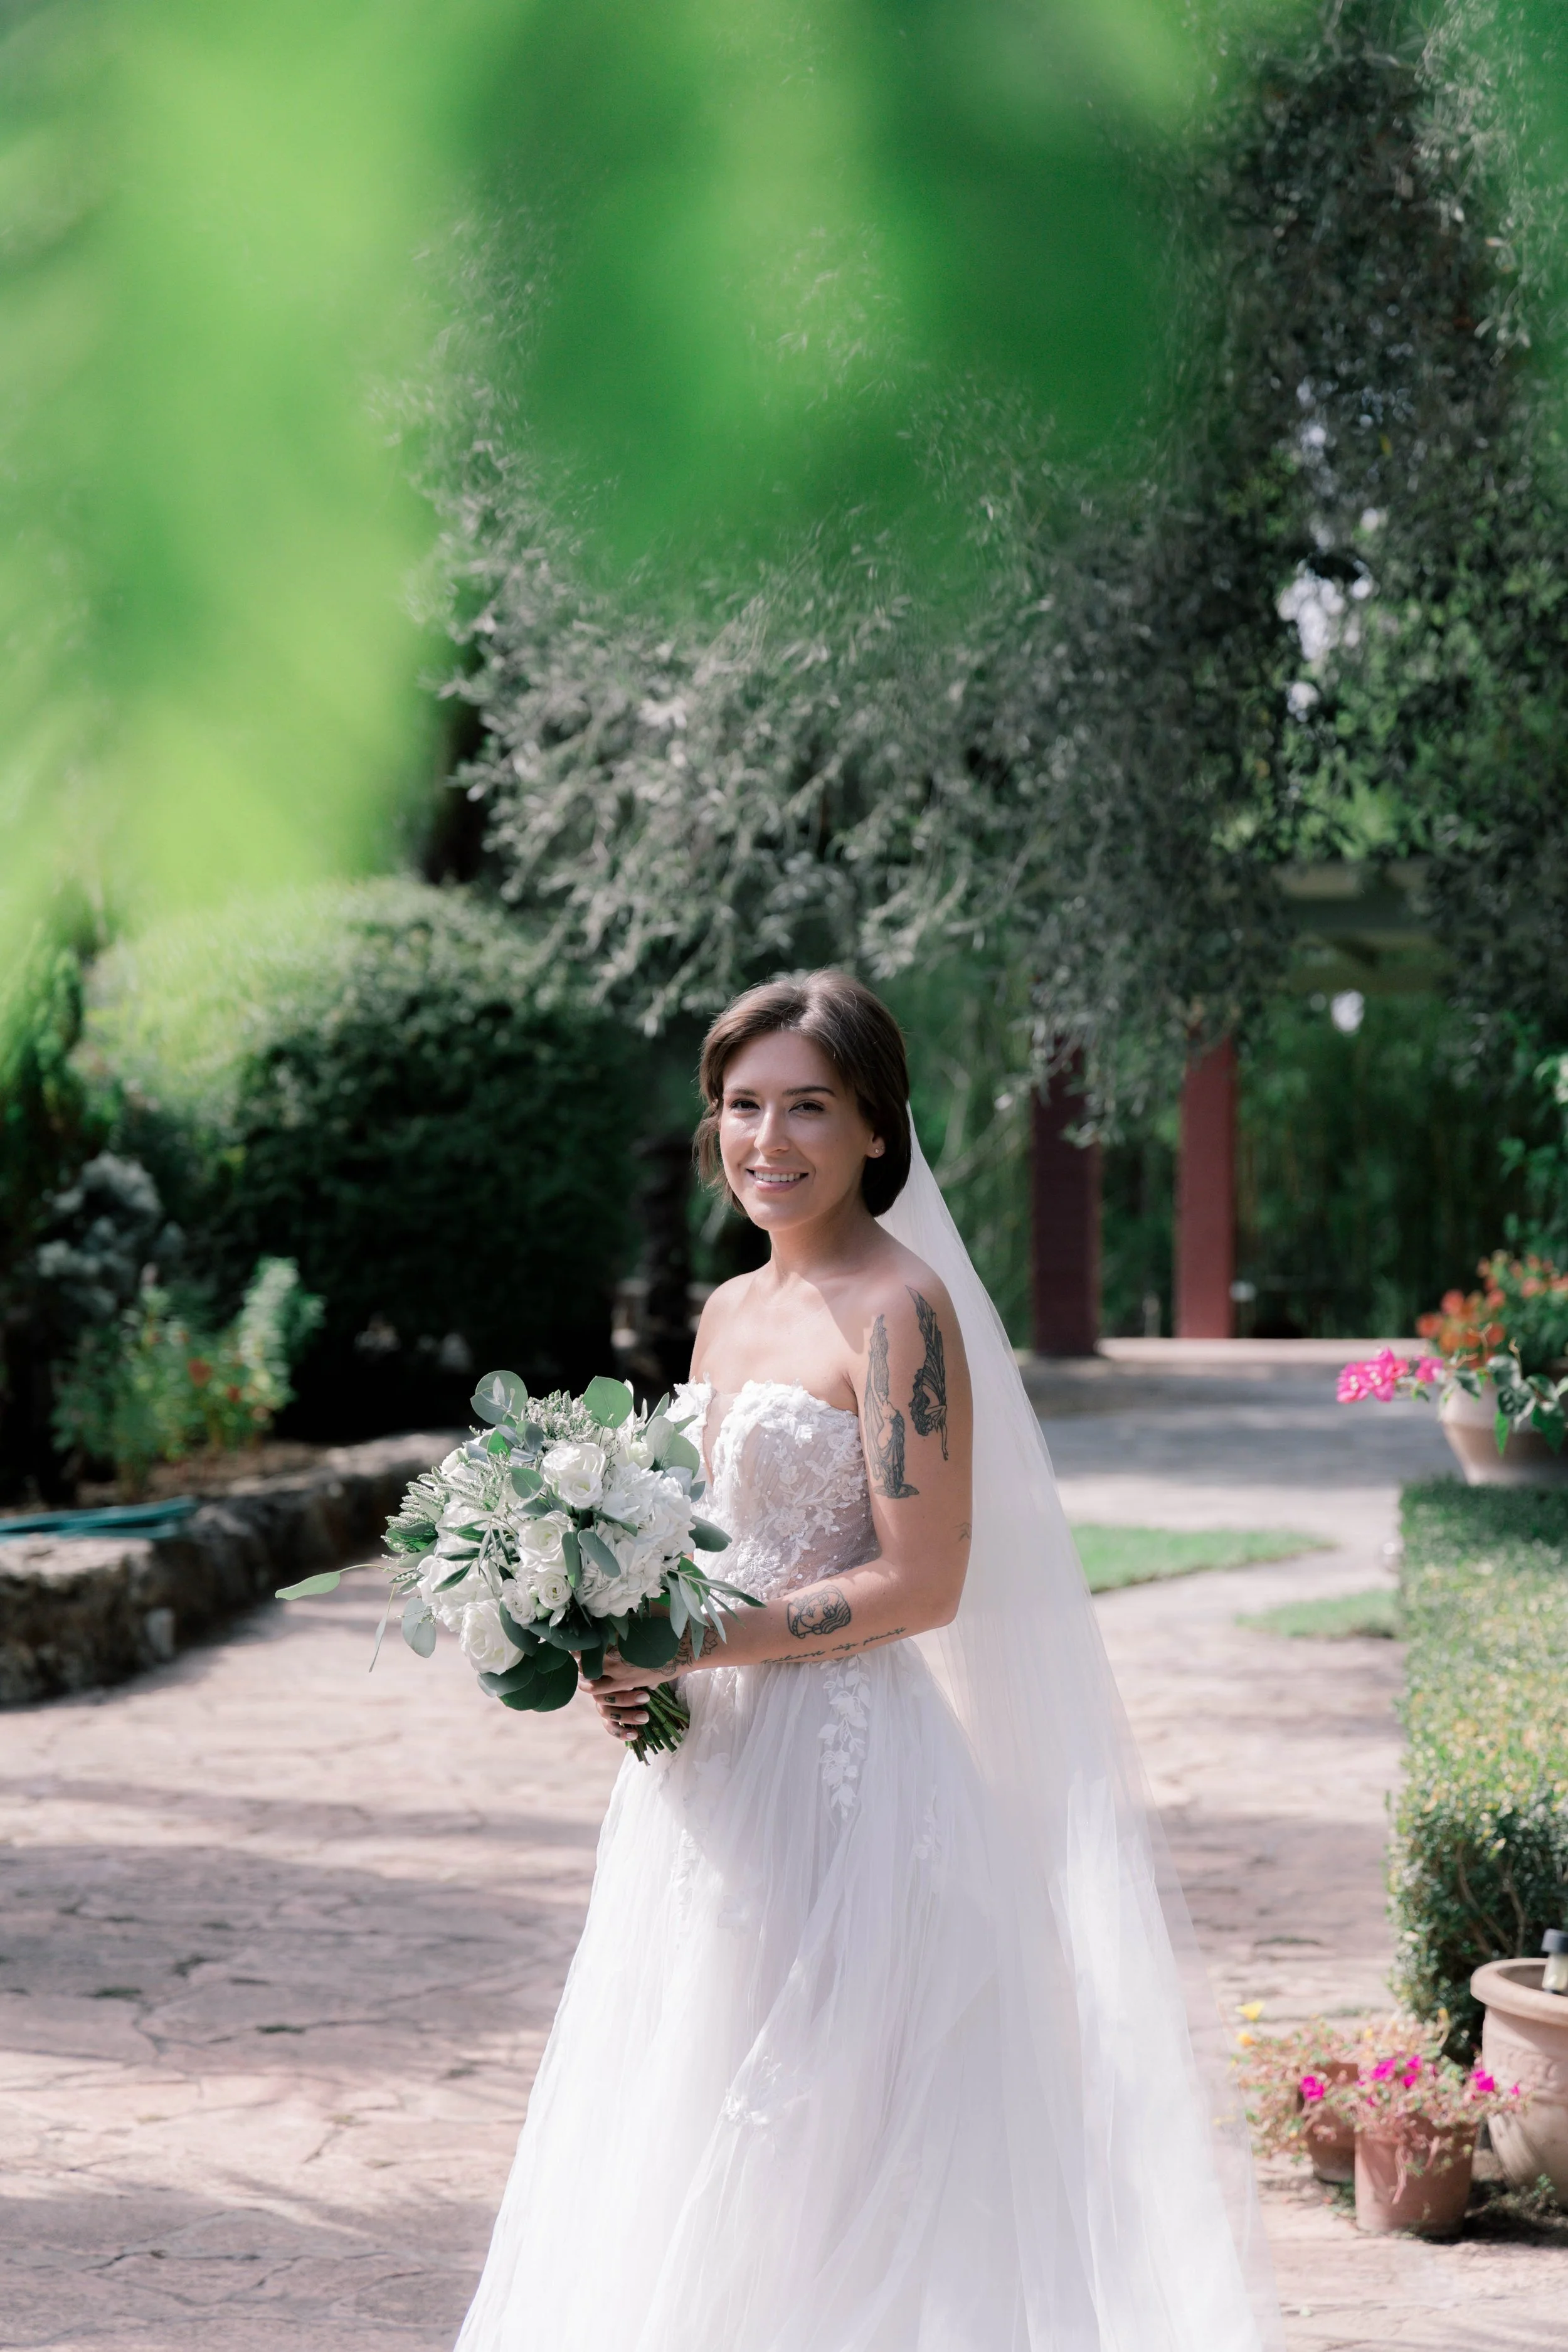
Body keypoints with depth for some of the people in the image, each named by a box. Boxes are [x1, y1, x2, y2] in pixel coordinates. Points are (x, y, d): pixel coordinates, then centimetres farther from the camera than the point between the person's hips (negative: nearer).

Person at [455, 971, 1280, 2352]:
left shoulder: (899, 1309, -11)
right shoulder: (728, 1314, 13)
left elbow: (921, 1582, -16)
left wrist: (695, 1645, -18)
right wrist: (634, 1671, 0)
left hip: (845, 1762, -8)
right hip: (714, 1769, 8)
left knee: (811, 2160, -4)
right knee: (682, 2145, 12)